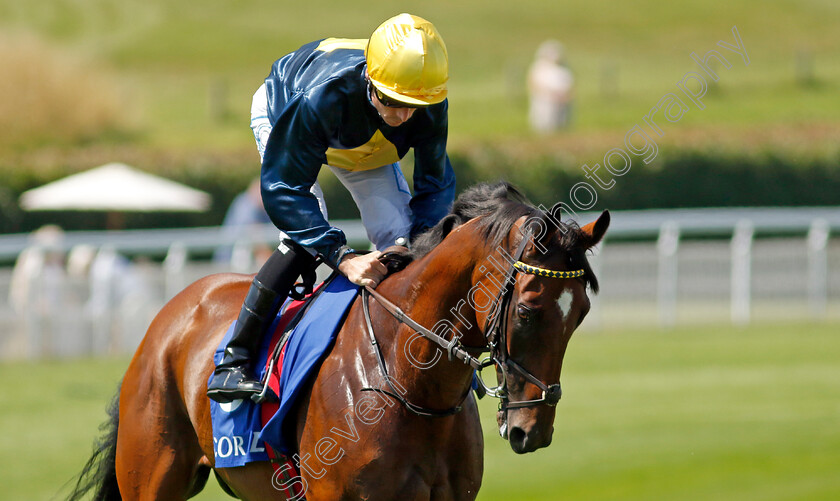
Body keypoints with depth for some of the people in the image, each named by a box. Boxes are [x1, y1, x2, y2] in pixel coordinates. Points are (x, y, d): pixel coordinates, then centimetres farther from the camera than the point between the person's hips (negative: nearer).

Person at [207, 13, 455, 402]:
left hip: (365, 148, 5)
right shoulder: (321, 96, -48)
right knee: (305, 240, -25)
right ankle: (232, 361, -22)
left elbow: (435, 186, -21)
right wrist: (343, 257, -51)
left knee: (399, 238, -9)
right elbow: (283, 190, -43)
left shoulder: (431, 105, -35)